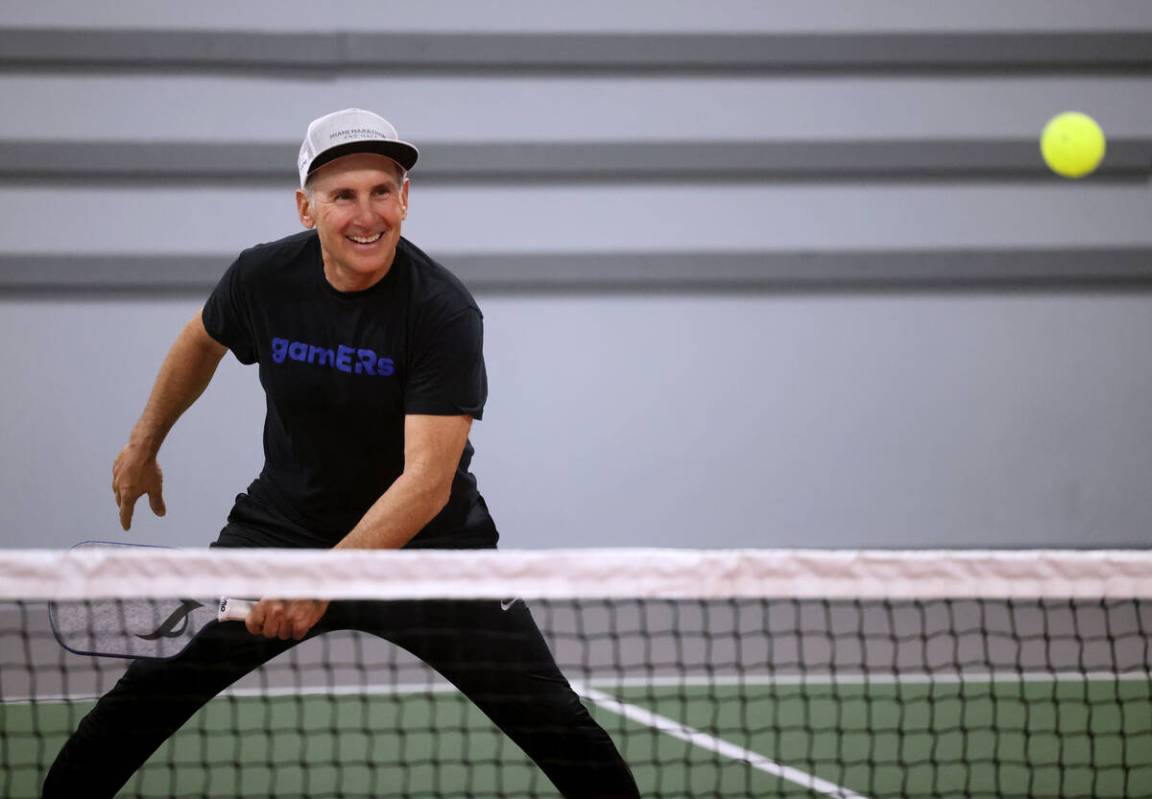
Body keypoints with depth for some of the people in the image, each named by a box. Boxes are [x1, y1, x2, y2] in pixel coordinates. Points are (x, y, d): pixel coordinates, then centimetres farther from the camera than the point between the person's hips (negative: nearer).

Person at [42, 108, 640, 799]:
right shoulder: (263, 278, -11)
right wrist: (144, 446, 24)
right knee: (152, 690, -9)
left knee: (555, 727, -11)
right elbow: (203, 342, 15)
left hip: (429, 543, -2)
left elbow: (427, 482, -30)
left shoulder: (445, 313, -23)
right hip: (280, 526, 3)